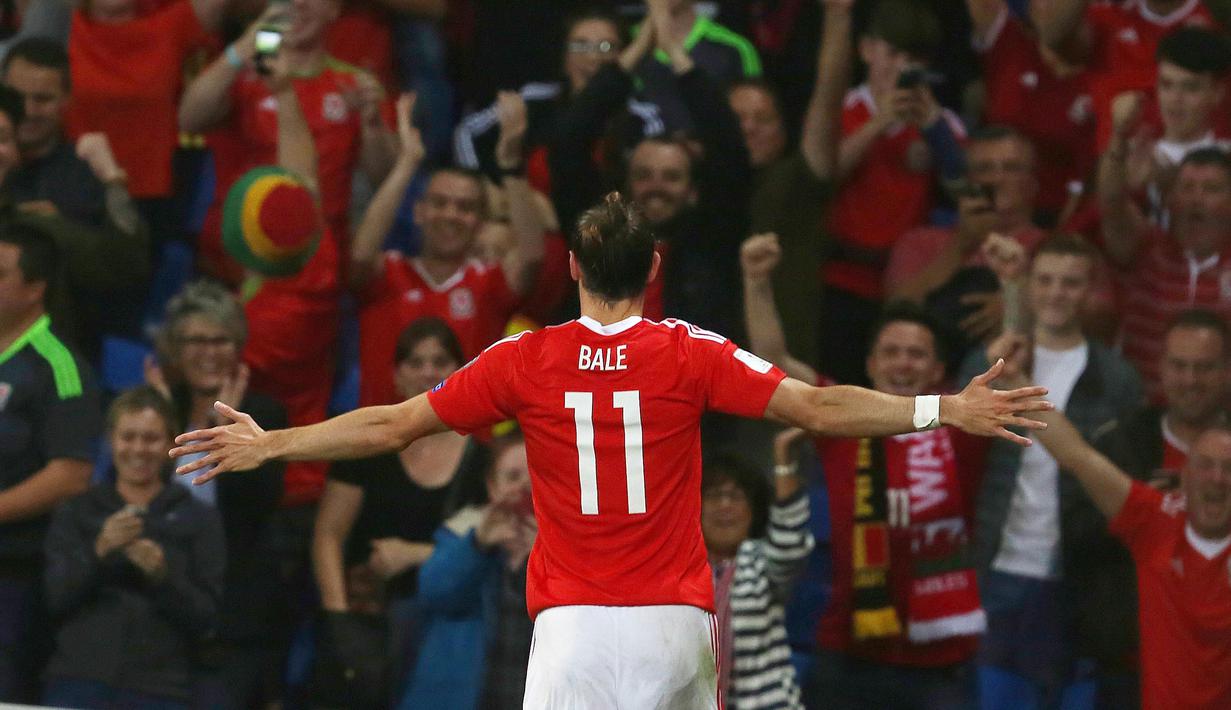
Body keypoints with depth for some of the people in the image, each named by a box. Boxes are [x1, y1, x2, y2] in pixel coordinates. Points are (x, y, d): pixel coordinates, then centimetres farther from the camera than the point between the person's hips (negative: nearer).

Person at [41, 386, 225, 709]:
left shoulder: (200, 520, 10)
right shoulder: (77, 513, 14)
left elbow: (207, 617, 3)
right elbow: (55, 598, 1)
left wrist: (162, 574, -14)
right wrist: (99, 552, -14)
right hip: (78, 682, 1)